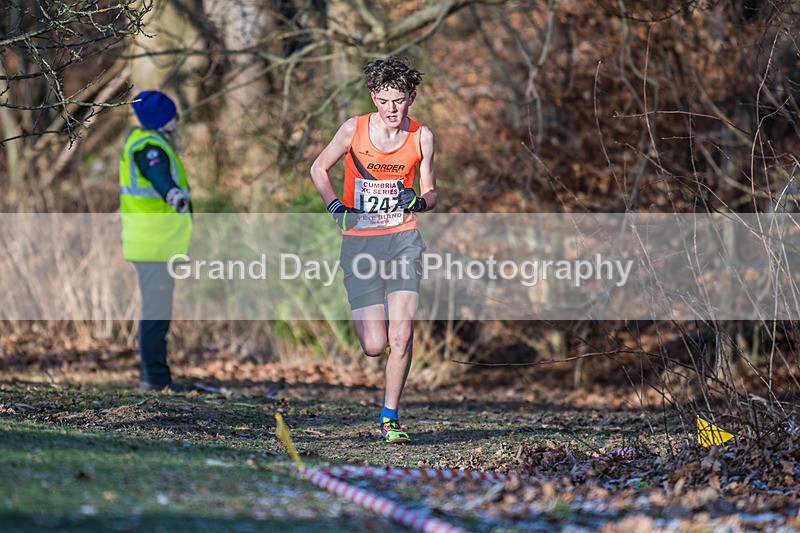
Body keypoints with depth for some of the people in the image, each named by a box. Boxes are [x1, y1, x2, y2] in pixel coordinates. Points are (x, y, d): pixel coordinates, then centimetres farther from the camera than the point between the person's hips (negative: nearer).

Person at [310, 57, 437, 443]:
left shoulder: (421, 137, 0)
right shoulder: (354, 129, -4)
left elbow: (431, 194, 10)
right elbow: (319, 168, 10)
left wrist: (419, 201, -14)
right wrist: (334, 205, -7)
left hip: (403, 240, 1)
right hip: (360, 243, -1)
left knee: (401, 338, -14)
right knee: (374, 346, -6)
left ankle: (390, 418, 3)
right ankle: (366, 318, 33)